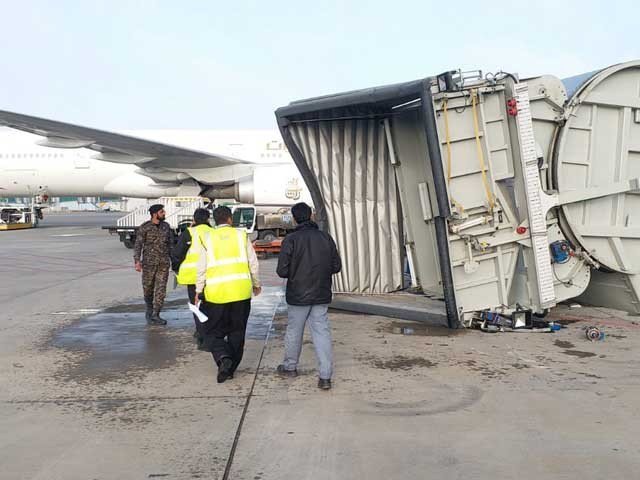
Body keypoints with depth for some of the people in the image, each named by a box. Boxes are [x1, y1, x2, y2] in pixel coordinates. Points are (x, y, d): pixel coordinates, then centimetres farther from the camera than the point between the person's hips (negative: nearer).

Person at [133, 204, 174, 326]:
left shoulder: (166, 226, 5)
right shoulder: (144, 227, -6)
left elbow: (170, 244, 10)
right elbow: (138, 245, -7)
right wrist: (137, 261, -18)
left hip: (164, 263, 2)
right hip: (149, 262, -2)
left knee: (161, 289, -3)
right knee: (148, 288, 7)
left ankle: (155, 315, 3)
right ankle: (149, 310, 31)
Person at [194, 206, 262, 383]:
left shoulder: (207, 238, 2)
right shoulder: (241, 235, 4)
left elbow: (202, 268, 0)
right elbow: (253, 263, 4)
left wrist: (199, 291, 10)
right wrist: (256, 284, 18)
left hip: (216, 292, -1)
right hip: (241, 291, 1)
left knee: (212, 331, 10)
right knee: (237, 332, 14)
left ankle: (223, 358, -15)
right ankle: (231, 368, 17)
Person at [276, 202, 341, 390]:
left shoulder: (291, 240, -12)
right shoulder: (326, 238, -1)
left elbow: (282, 271, -14)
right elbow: (337, 266, 3)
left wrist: (295, 272, 8)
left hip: (298, 296, -2)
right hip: (321, 296, 2)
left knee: (293, 332, 15)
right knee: (322, 333, 4)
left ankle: (290, 367, 33)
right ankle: (325, 376, -1)